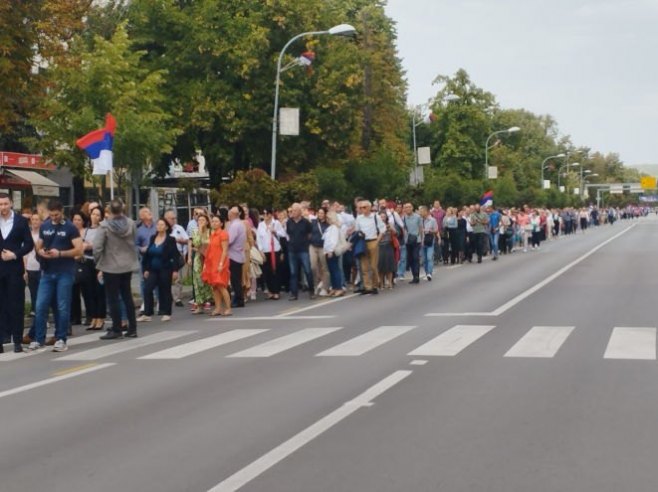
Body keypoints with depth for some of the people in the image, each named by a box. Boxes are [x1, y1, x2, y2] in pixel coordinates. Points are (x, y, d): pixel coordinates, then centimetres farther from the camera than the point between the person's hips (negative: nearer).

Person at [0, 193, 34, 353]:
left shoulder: (21, 221, 2)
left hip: (15, 268, -1)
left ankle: (17, 340, 7)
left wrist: (15, 254, -11)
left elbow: (29, 244, 1)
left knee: (16, 305, 2)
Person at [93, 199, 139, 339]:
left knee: (113, 298, 3)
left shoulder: (105, 225, -16)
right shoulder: (131, 223, -4)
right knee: (127, 296, 14)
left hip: (111, 266, -5)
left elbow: (97, 247, -16)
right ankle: (132, 328, 16)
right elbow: (135, 242, -1)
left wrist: (99, 262, -3)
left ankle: (116, 329, 5)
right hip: (128, 265, 5)